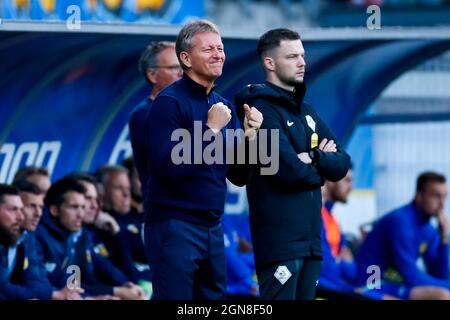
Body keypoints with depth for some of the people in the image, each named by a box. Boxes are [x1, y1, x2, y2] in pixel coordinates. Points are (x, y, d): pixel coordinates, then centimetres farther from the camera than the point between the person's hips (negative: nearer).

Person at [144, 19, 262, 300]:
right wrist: (211, 129, -19)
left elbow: (238, 177, 14)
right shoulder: (170, 102, -10)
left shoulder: (223, 105, 12)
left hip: (213, 228, 7)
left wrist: (248, 135, -3)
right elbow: (168, 168, -20)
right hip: (175, 226, -7)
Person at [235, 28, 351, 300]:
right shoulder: (264, 109, -10)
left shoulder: (306, 111, 18)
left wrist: (314, 159, -8)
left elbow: (342, 164, 11)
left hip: (311, 238, 9)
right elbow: (291, 170, -20)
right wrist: (320, 169, 0)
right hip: (279, 239, -9)